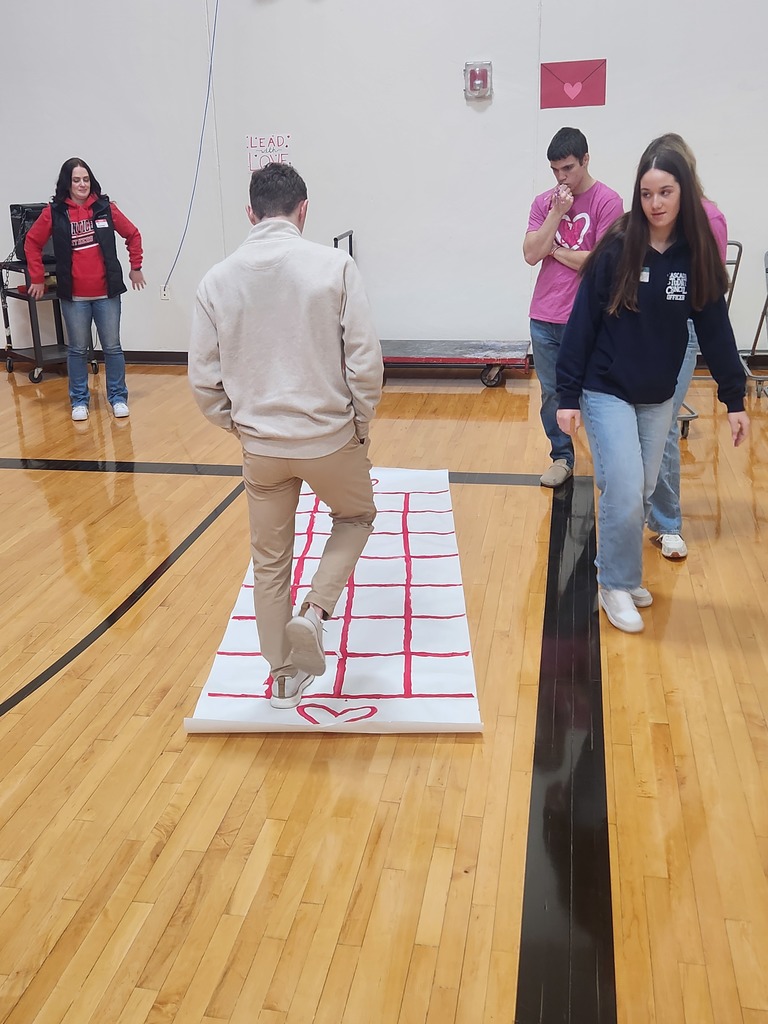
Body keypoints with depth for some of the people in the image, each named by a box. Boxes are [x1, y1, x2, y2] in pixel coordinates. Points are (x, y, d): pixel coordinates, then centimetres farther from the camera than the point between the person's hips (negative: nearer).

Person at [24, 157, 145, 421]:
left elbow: (133, 235, 10)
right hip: (73, 296, 0)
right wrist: (37, 278, 6)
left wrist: (135, 267, 11)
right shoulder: (54, 212, -2)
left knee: (112, 347, 7)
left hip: (106, 293, 0)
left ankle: (118, 397, 19)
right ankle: (79, 401, 20)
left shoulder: (105, 208, -1)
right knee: (77, 349, 9)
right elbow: (32, 242, 7)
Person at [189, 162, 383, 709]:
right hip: (330, 436, -2)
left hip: (260, 446, 3)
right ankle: (315, 611, 6)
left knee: (270, 563, 18)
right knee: (356, 517, 27)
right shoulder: (334, 265, -11)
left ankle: (285, 675, 31)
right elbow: (366, 361, -12)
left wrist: (239, 424, 14)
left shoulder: (217, 280, -3)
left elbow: (204, 380, -1)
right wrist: (361, 425, 3)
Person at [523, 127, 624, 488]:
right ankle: (561, 458, 23)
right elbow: (531, 255, -3)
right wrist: (557, 214, -11)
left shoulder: (607, 201, -7)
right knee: (551, 393, 10)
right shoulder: (544, 202, 7)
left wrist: (554, 249, -4)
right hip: (544, 318, 4)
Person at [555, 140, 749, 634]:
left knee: (643, 493, 11)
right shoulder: (617, 250, -12)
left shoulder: (697, 256, -2)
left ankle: (619, 572, 32)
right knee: (625, 493, -7)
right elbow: (583, 323, -10)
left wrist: (734, 398, 2)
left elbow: (715, 329, 2)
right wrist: (568, 396, -11)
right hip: (608, 393, -4)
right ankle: (617, 585, 13)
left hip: (659, 399, 4)